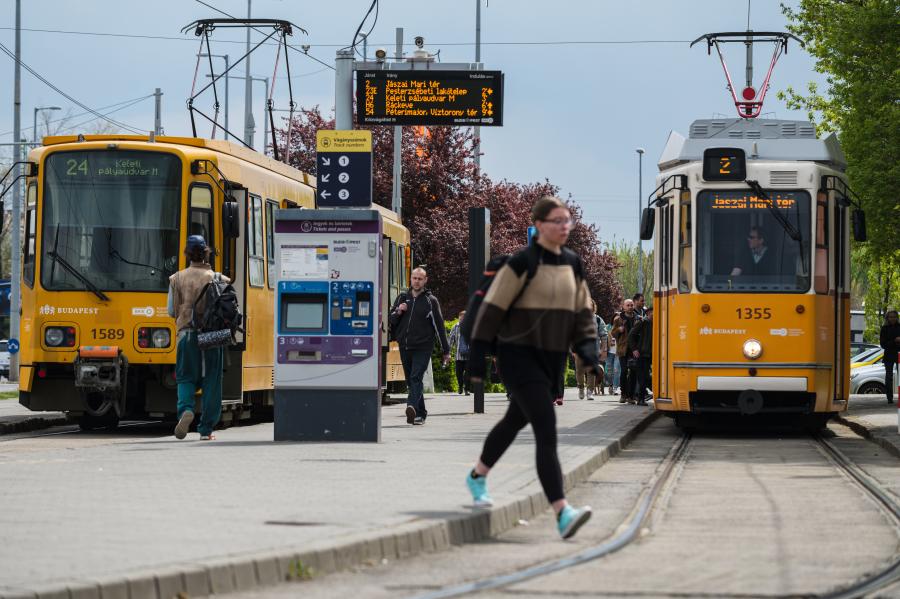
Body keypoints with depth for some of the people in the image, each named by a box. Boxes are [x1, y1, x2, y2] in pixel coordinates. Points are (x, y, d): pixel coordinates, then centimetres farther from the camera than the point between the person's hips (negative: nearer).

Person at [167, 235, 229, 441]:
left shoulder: (177, 279, 2)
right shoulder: (218, 279, 0)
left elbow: (172, 311, 4)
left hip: (186, 334, 0)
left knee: (185, 378, 9)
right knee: (211, 381, 7)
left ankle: (186, 410, -20)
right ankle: (206, 429, 7)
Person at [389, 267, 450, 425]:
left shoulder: (431, 301, 3)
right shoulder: (402, 298, 13)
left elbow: (439, 326, 5)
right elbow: (391, 320, 16)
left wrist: (446, 351, 5)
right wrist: (398, 312, -6)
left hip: (422, 348, -5)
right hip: (404, 347, 5)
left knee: (416, 378, -20)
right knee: (411, 381, 9)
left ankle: (412, 407, -35)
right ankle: (421, 412, 19)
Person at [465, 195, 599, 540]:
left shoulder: (572, 264, 8)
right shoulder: (523, 263, -12)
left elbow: (582, 310, 15)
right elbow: (493, 307, -11)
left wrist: (587, 348, 0)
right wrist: (478, 355, -12)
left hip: (553, 359, 7)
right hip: (519, 356, -7)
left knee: (516, 421, 23)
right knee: (547, 430, -18)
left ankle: (478, 476, 48)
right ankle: (562, 514, -25)